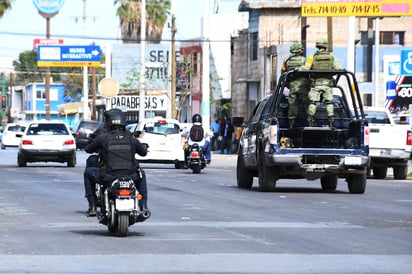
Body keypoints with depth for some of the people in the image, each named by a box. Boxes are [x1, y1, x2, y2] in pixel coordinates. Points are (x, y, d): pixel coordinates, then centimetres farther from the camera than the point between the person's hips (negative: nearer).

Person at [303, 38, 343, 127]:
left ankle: (310, 122, 2)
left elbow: (305, 69, -8)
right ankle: (331, 122, 4)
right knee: (329, 102, 8)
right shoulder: (331, 57, 3)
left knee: (312, 103, 4)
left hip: (315, 83, -1)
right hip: (327, 83, 1)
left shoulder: (312, 57, -2)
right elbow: (339, 69, 0)